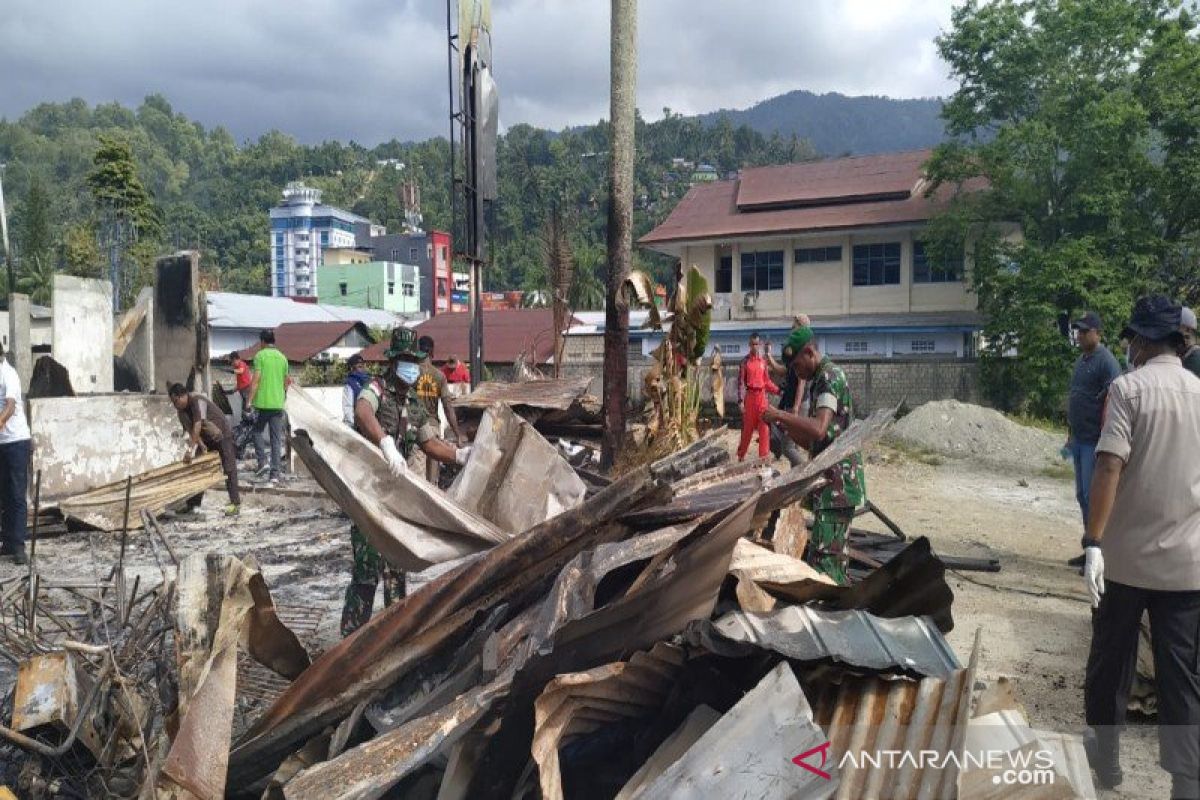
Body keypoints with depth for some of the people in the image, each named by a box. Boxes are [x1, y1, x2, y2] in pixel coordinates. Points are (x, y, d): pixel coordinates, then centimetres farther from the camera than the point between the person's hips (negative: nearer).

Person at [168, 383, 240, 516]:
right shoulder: (181, 409, -6)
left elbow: (197, 426, -37)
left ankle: (235, 502, -6)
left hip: (222, 436, -7)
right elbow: (190, 429, -11)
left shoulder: (198, 401, -29)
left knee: (229, 469, -8)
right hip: (206, 439, 8)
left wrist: (191, 449, -41)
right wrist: (200, 444, -26)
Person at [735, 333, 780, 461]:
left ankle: (764, 455, 1)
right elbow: (741, 382, -4)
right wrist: (741, 400, -11)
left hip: (762, 395, 3)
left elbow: (767, 381, 13)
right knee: (747, 427, 4)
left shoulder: (763, 361, 9)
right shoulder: (745, 361, -1)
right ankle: (741, 455, 18)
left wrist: (778, 390, -1)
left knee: (764, 426, -2)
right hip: (750, 396, -3)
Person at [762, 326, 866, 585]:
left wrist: (780, 415, -22)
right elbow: (814, 441, 21)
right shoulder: (818, 381, 19)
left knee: (823, 558, -13)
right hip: (831, 482, 11)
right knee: (836, 554, 16)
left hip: (837, 482, -11)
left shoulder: (830, 376, -12)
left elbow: (819, 429, -28)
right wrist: (784, 427, 8)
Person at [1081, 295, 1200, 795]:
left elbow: (1110, 465, -19)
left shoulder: (1129, 387, -9)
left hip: (1124, 554, -3)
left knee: (1110, 660, 14)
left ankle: (1105, 757, 29)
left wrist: (1093, 542, -19)